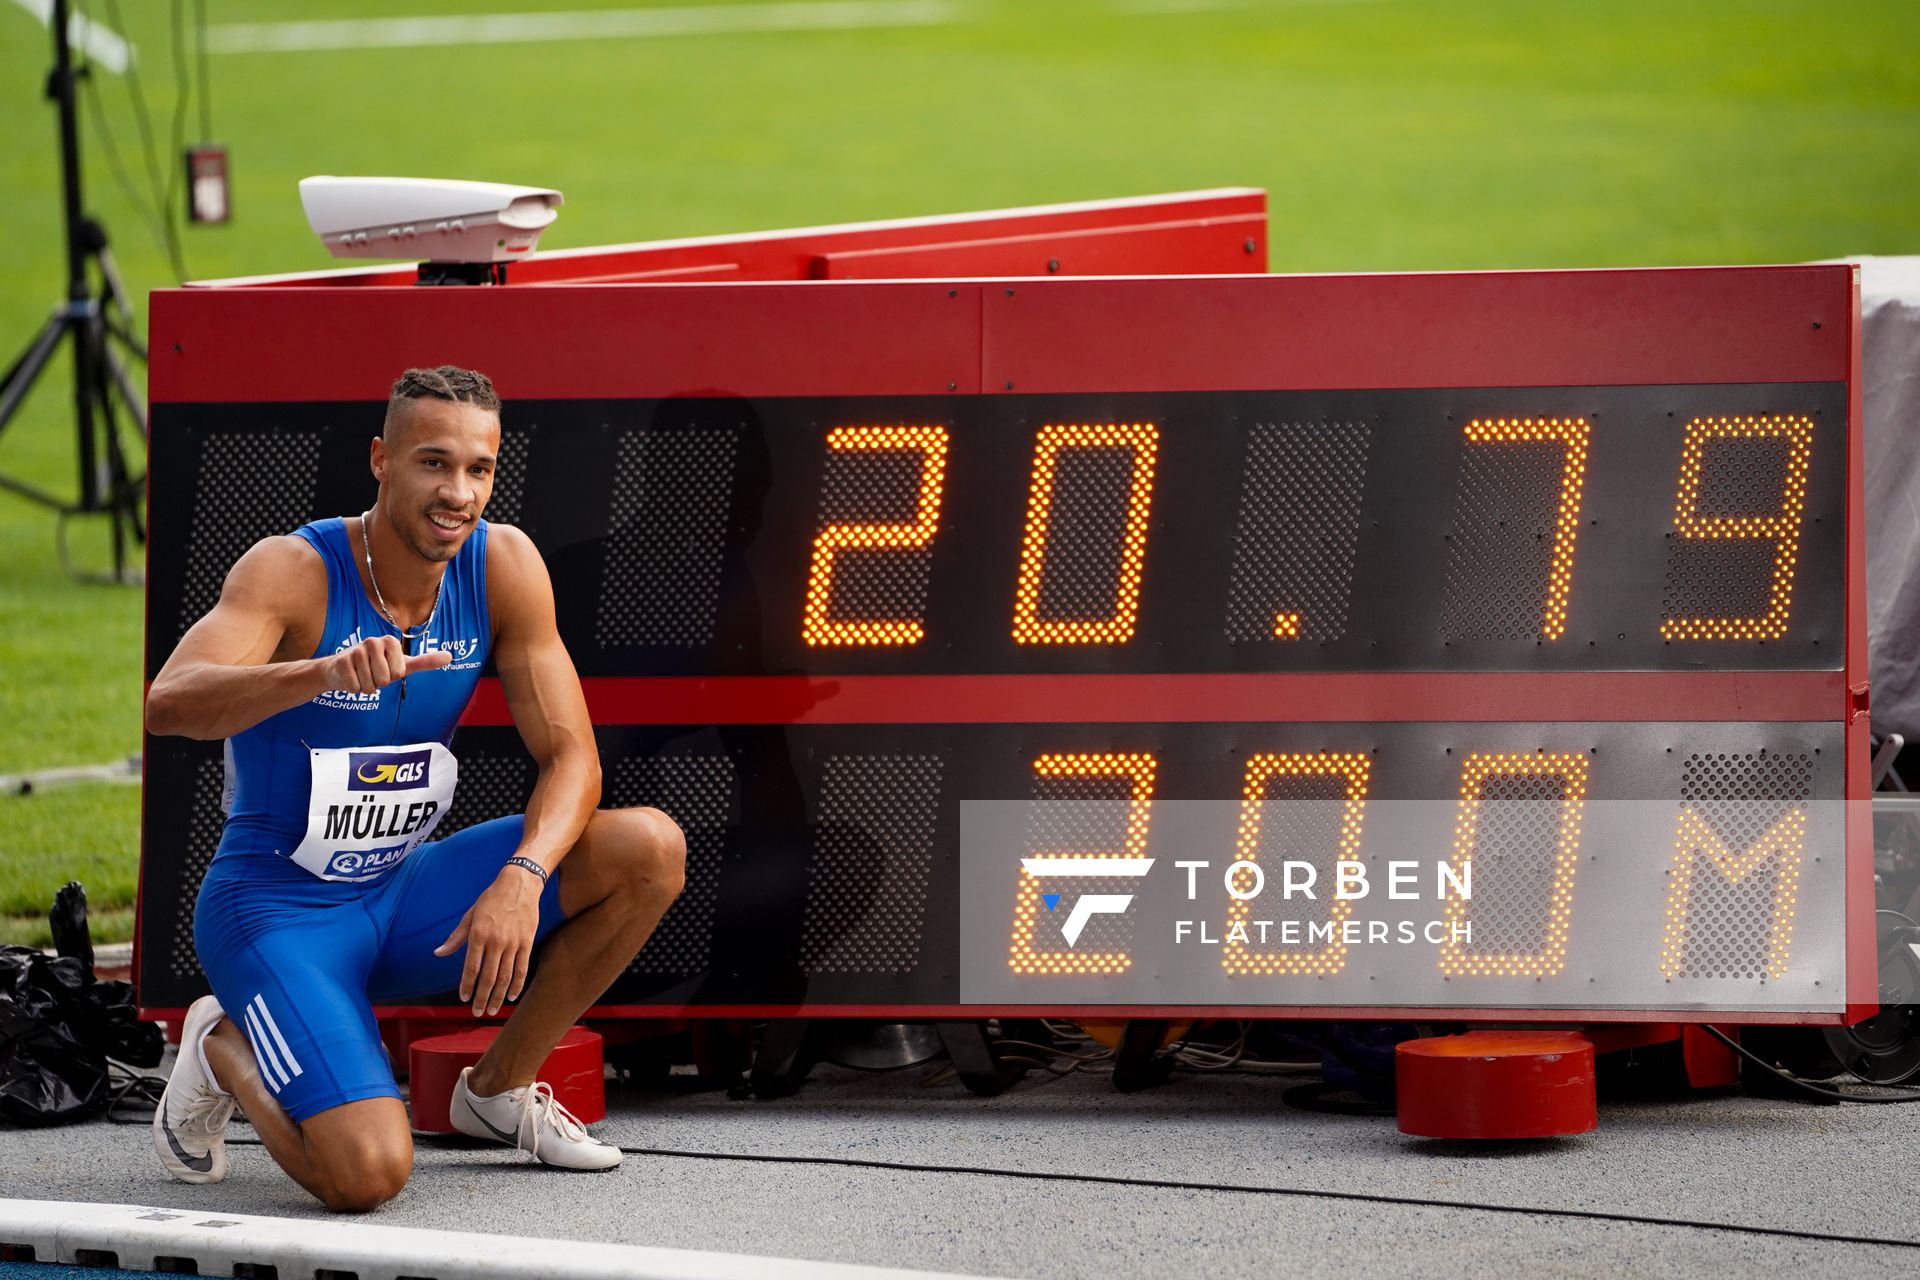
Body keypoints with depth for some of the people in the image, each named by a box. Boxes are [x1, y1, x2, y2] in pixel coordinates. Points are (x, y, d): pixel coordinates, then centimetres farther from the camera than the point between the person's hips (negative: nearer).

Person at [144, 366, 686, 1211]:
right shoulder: (294, 572, -21)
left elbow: (570, 755, -7)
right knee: (365, 1174, -27)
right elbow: (168, 705, -38)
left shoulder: (504, 566, -6)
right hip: (276, 911, -6)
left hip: (402, 895, 6)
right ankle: (222, 1052, 7)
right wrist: (325, 674, -56)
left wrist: (522, 878, -27)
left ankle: (499, 1088, 8)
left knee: (650, 850, -13)